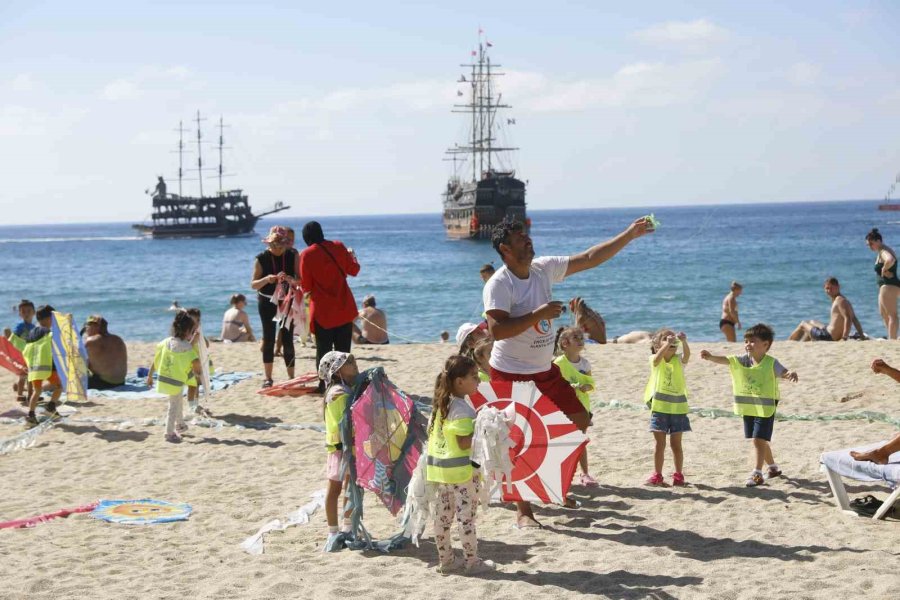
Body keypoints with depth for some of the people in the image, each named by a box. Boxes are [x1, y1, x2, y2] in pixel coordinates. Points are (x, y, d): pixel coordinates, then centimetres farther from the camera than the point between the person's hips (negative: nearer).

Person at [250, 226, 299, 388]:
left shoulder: (293, 257, -5)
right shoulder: (262, 259, -7)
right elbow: (253, 284, -8)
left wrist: (289, 279, -33)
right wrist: (266, 279, -27)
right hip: (267, 301, 0)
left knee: (287, 339, -2)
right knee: (268, 339, 0)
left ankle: (291, 377, 6)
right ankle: (267, 377, 7)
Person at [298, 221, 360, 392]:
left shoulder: (306, 255, -10)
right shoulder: (338, 247, -1)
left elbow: (306, 287, -8)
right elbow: (354, 270, 10)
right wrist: (352, 256, 29)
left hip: (322, 311, -3)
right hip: (344, 307, 3)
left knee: (323, 350, 5)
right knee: (343, 349, 9)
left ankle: (324, 385, 2)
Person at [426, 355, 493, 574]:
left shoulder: (440, 404, 8)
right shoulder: (463, 408, -19)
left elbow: (430, 433, 12)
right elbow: (464, 443, -23)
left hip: (439, 466, 9)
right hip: (462, 469, -9)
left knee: (443, 515, 12)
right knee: (466, 515, 0)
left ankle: (445, 560, 21)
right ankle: (472, 562, 6)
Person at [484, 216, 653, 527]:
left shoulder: (543, 269, 1)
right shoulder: (498, 285, -19)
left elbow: (589, 259, 4)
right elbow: (496, 330, -29)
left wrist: (630, 235, -1)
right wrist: (538, 314, -30)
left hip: (545, 369, 8)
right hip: (511, 374, -8)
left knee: (579, 421, 10)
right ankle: (523, 510, 8)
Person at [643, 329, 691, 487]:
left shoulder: (679, 361, 2)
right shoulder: (655, 361, -2)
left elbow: (687, 355, -20)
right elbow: (658, 357, -26)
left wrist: (683, 341, -39)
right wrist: (667, 343, -41)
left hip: (678, 407, 1)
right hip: (659, 407, -1)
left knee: (676, 444, 7)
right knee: (660, 443, 3)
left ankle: (678, 475, 14)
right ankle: (657, 475, 9)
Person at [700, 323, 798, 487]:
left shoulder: (771, 363, -14)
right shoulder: (742, 361, -3)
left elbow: (784, 373, -22)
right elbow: (725, 360, -14)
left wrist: (791, 374, -46)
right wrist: (711, 357, -32)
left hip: (765, 409, -6)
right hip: (748, 409, 6)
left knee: (758, 440, -12)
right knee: (760, 441, 18)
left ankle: (756, 474, -11)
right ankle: (773, 467, 38)